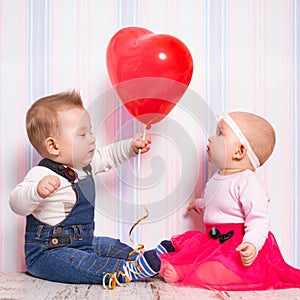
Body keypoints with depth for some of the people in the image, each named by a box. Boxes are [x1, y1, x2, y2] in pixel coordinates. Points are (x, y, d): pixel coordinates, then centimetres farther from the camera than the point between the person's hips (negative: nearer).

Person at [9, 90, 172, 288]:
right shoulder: (42, 174, -24)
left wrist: (132, 146, 6)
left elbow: (108, 155, 19)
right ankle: (126, 271, -36)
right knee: (77, 262, -32)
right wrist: (38, 190, -55)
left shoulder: (84, 164, 5)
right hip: (46, 253, -10)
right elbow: (18, 204, -36)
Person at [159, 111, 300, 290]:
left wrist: (252, 244, -41)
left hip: (237, 247, -10)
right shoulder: (218, 178, 11)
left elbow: (259, 220, -25)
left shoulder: (247, 183, -20)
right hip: (213, 241, 10)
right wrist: (200, 204, 49)